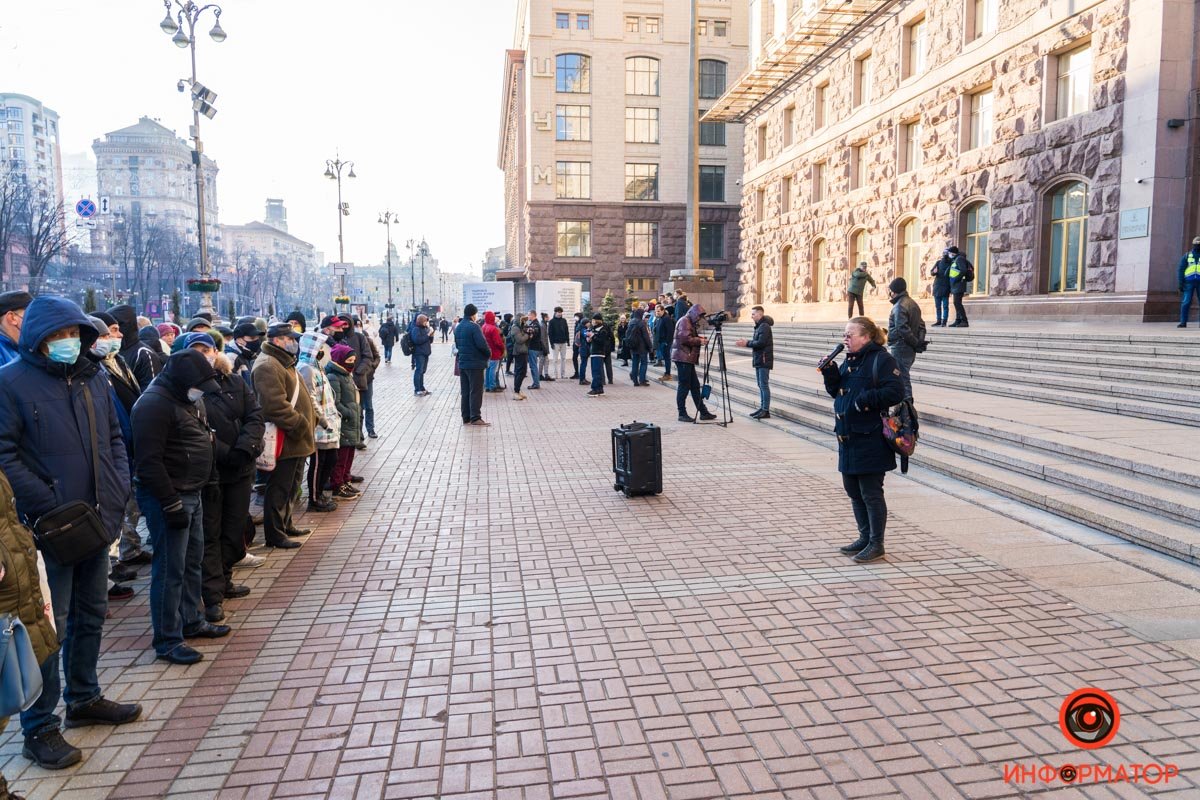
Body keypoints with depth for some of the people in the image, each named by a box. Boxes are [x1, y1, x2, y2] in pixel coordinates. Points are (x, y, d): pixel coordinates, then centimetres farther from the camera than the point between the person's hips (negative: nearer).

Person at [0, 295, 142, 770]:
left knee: (91, 614, 18)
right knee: (49, 626, 1)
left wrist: (118, 491, 2)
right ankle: (39, 729, 15)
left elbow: (114, 438, 15)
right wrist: (50, 506, -17)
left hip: (97, 521, 6)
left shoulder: (92, 378, 9)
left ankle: (84, 698, 36)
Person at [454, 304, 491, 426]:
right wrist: (489, 353, -5)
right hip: (475, 364, -8)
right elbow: (482, 344, -21)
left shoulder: (458, 327, 11)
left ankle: (466, 418, 14)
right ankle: (475, 418, -3)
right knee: (476, 392, -3)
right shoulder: (473, 327, -16)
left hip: (462, 363, 8)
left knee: (465, 392, 11)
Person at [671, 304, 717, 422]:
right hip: (683, 358, -10)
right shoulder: (684, 321, -9)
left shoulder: (691, 323, 22)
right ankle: (682, 414, 0)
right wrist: (699, 341, -13)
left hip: (688, 358, 10)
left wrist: (700, 338, 4)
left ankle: (703, 412, 15)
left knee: (695, 385, 11)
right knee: (684, 385, -6)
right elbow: (685, 338, -21)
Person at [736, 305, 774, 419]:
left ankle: (766, 411, -5)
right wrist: (746, 342, 1)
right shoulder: (759, 326, 17)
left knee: (764, 385, -8)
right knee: (761, 385, 12)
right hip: (758, 360, 10)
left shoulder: (764, 326, -13)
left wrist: (747, 343, -12)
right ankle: (762, 408, 18)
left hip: (764, 360, -10)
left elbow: (761, 343, -21)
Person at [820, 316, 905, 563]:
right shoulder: (850, 361, 14)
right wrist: (831, 374, 0)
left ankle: (876, 544, 13)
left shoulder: (882, 359, -12)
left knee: (870, 492, 0)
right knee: (853, 490, 16)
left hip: (870, 440, -9)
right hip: (848, 437, 9)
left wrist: (866, 399, -25)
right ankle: (865, 538, 30)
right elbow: (837, 392, 16)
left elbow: (895, 392, -20)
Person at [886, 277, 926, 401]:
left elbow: (903, 329, -22)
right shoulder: (912, 303, 14)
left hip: (900, 348, -9)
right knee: (904, 376, 19)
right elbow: (921, 325, 16)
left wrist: (916, 344, -14)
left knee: (902, 379, -4)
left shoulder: (899, 306, -16)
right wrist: (920, 342, 7)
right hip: (911, 349, 9)